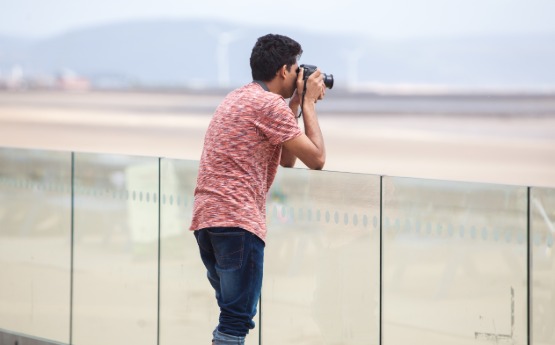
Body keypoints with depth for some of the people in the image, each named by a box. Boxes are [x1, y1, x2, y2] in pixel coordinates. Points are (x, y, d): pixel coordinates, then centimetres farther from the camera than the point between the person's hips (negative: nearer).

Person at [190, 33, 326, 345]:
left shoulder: (239, 98, 22)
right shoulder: (271, 104, -8)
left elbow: (286, 159, 26)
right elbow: (316, 159, -7)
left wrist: (296, 105, 22)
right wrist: (308, 103, 3)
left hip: (207, 217, 10)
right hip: (237, 220, -10)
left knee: (233, 315, 19)